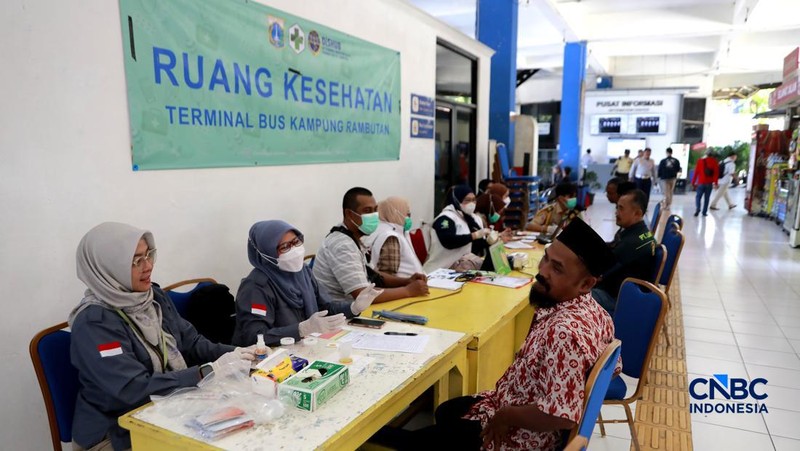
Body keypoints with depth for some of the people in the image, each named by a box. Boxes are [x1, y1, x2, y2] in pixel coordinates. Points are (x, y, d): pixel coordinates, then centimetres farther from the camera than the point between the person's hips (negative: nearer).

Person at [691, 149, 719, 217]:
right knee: (707, 198, 7)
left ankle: (697, 209, -17)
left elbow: (696, 172, 0)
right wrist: (715, 182, 1)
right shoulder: (714, 161, 1)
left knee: (698, 196, 5)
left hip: (701, 182, -1)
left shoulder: (700, 161, 0)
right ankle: (704, 212, 5)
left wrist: (693, 182, 4)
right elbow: (716, 172, -3)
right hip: (709, 183, 1)